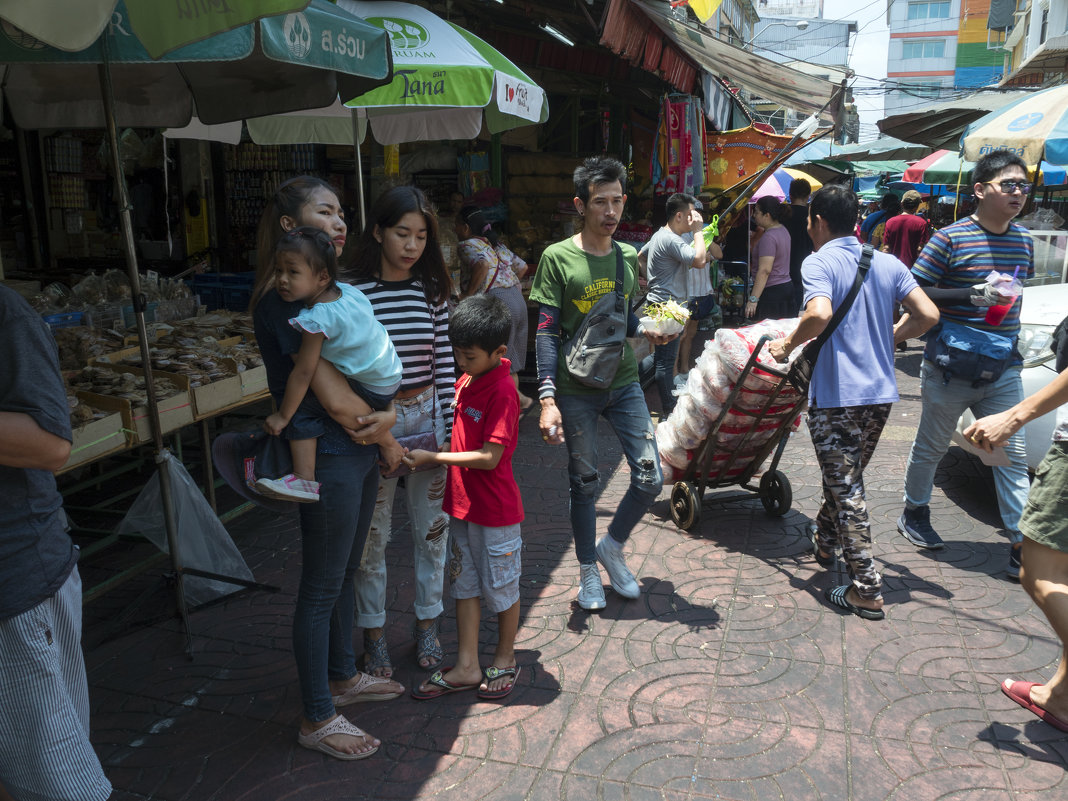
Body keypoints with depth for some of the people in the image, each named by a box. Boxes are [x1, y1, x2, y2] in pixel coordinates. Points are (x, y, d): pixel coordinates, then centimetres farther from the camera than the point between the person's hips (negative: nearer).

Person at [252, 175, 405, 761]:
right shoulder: (283, 296, -18)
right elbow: (335, 399, -23)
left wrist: (385, 414, -6)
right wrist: (387, 430, -7)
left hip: (359, 451, 9)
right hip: (328, 456, -9)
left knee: (345, 571, 22)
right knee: (321, 588, 5)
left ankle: (343, 677, 42)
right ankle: (317, 719, 23)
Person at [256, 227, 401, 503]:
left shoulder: (317, 318, -23)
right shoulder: (347, 290, -1)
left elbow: (302, 373, -20)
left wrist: (282, 416, -11)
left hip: (372, 391, -10)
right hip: (393, 376, 10)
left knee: (303, 407, -16)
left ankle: (304, 480, -13)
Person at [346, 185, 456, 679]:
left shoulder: (432, 290, 2)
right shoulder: (352, 292, -9)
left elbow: (445, 362, 4)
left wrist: (451, 429, 0)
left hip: (427, 414, 3)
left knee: (431, 527, 11)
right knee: (371, 534, 8)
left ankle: (427, 625, 30)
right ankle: (374, 633, 27)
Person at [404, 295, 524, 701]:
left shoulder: (502, 391, -21)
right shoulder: (466, 381, 5)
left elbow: (489, 457, -23)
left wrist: (432, 458, -20)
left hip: (496, 512, -8)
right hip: (462, 504, 8)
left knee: (501, 588, 11)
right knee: (466, 585, 15)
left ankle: (505, 659, 31)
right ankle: (466, 667, 26)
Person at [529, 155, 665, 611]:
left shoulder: (628, 257, 6)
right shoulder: (558, 258, -8)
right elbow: (547, 334, -10)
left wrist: (646, 331, -6)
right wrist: (547, 400, -17)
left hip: (624, 384, 4)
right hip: (576, 391, -4)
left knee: (651, 476, 1)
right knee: (583, 483, 8)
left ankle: (612, 547, 28)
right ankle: (588, 570, 29)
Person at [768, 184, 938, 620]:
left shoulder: (819, 262, -11)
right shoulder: (888, 263, 7)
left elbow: (819, 313, -29)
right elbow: (928, 314, 2)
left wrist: (788, 344, -12)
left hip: (836, 395, -7)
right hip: (881, 392, 7)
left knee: (847, 490, 0)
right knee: (846, 476, 24)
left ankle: (867, 591, 3)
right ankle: (824, 540, 45)